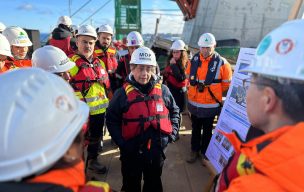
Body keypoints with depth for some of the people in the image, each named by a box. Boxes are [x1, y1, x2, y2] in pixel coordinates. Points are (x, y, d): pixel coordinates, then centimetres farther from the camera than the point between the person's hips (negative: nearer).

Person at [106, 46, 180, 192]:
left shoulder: (163, 90, -4)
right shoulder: (122, 93, -11)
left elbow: (174, 111, 9)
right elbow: (111, 119, -4)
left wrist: (172, 133, 1)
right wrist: (121, 142, -10)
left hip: (156, 149, 2)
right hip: (131, 151, -2)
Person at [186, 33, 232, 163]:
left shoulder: (221, 63, -14)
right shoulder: (194, 59, -2)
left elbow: (227, 84, -4)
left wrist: (213, 92, 0)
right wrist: (195, 88, 7)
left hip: (211, 104, -3)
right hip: (194, 102, 4)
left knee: (207, 130, 15)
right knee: (195, 129, 19)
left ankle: (205, 152, 34)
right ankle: (194, 150, 37)